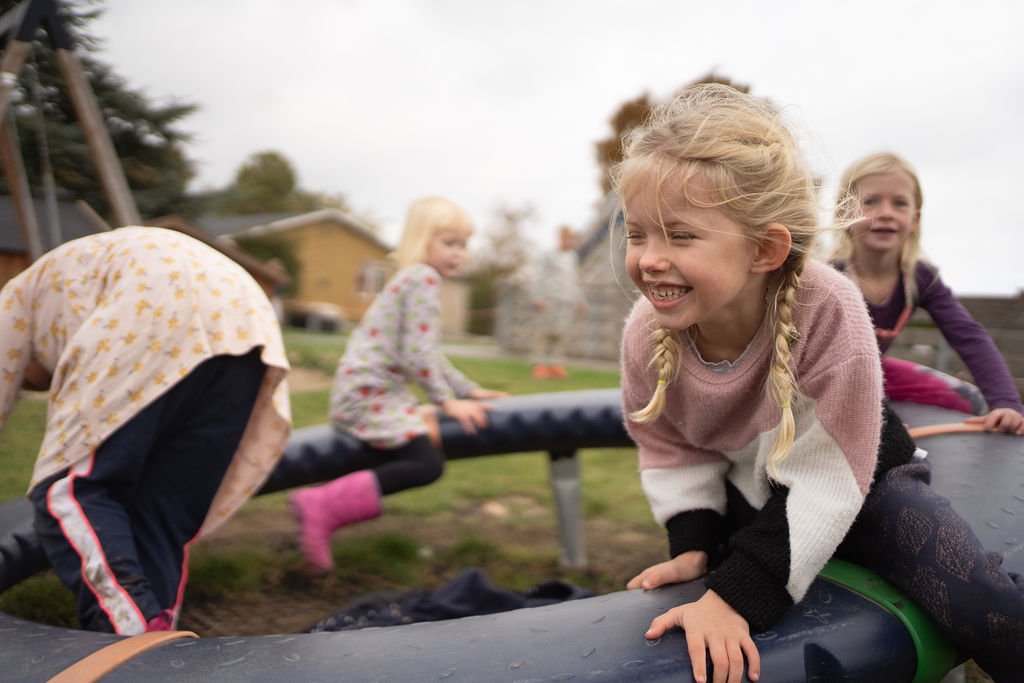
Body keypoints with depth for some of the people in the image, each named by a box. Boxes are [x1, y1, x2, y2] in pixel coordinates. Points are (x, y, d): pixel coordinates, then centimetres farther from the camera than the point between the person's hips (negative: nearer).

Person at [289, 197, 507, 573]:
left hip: (377, 393, 11)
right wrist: (447, 401, -9)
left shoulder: (412, 281, 22)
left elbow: (430, 355, 26)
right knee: (427, 464, -19)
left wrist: (469, 390, 24)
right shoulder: (424, 279, -10)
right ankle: (323, 505, -20)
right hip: (365, 392, -11)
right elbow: (417, 355, -17)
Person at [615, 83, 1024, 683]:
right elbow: (669, 447, -5)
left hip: (854, 481, -3)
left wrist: (739, 591, -33)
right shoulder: (647, 332, -24)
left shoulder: (828, 309, -35)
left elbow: (827, 473, -29)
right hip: (742, 494, 3)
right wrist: (695, 545, -17)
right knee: (657, 617, 3)